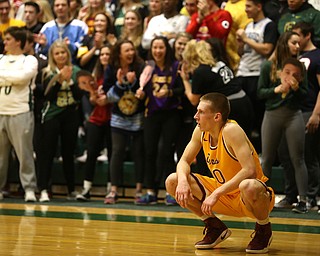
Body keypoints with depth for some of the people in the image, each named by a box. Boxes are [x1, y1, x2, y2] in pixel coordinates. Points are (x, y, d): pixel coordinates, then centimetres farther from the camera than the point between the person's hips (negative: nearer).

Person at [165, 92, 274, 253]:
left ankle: (264, 230, -9)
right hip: (225, 198, 7)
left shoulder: (231, 130, -25)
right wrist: (182, 181, -19)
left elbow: (249, 171, -33)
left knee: (248, 187, -44)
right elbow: (184, 161, 5)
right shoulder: (201, 131, -4)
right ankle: (215, 228, 10)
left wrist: (216, 193, -35)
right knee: (173, 182, -6)